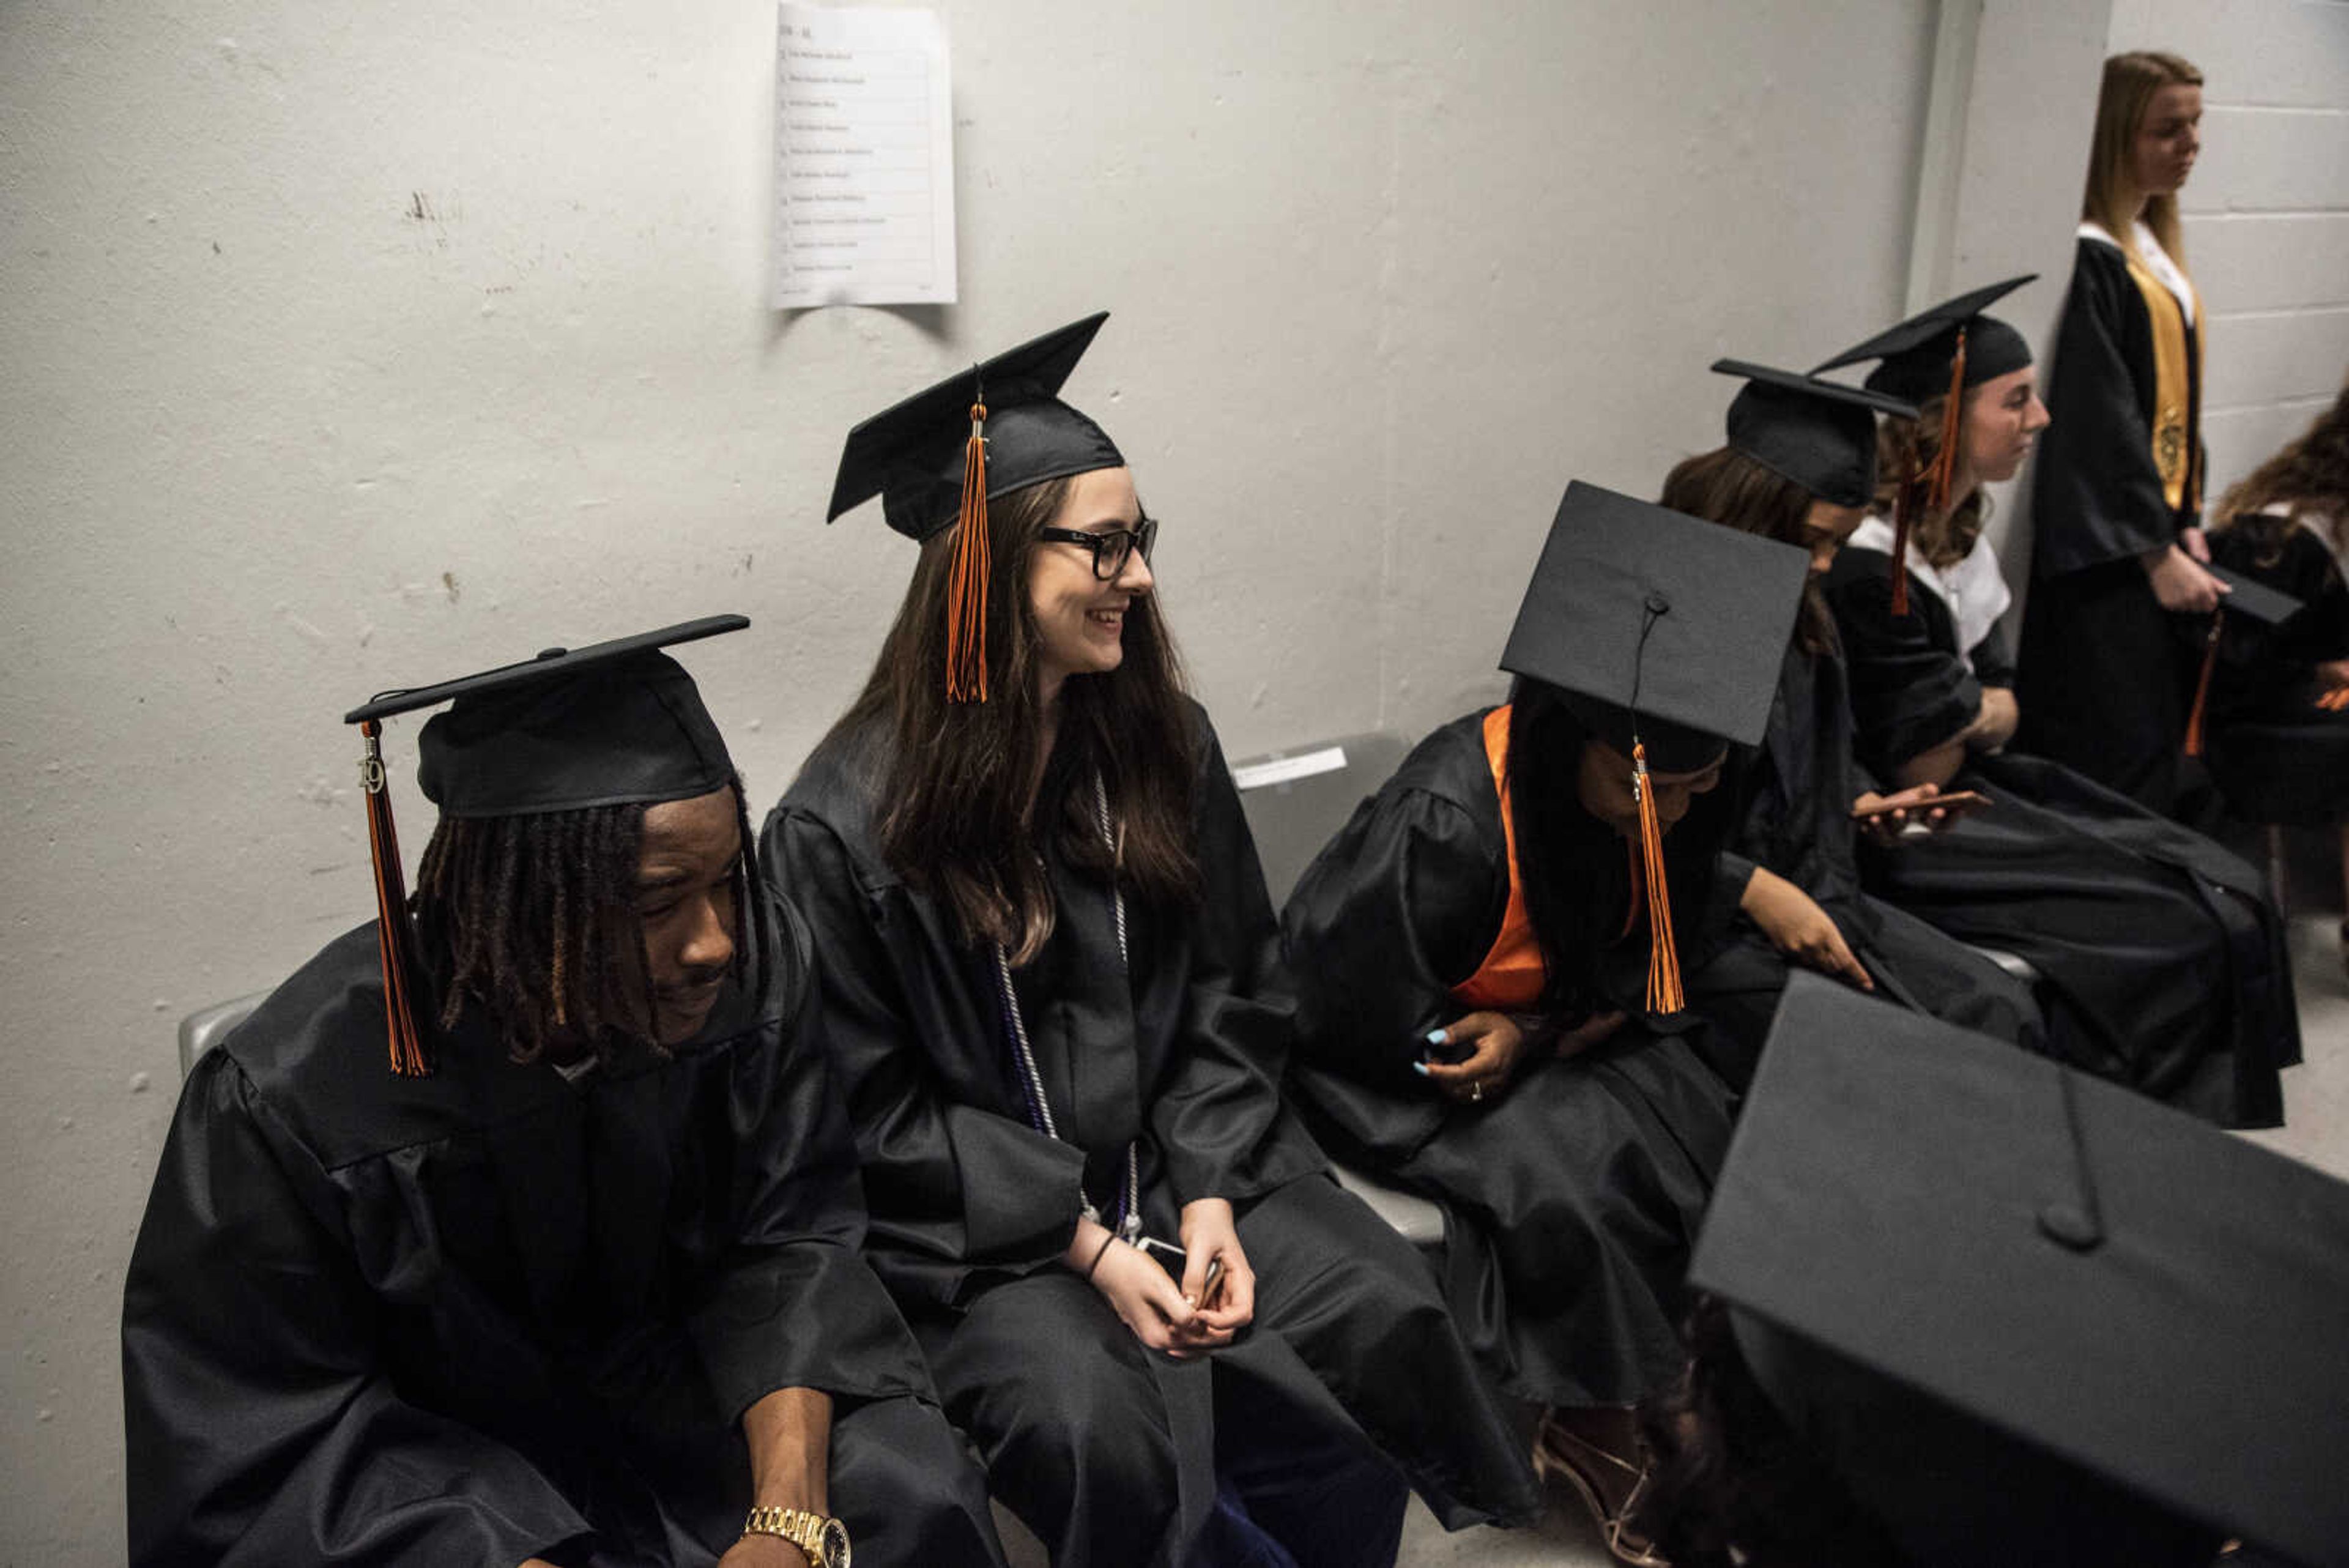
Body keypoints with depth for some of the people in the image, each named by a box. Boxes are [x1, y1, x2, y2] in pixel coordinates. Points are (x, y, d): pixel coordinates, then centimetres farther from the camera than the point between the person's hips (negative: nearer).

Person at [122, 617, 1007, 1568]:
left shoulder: (760, 966, -17)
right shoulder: (288, 1098, -25)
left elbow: (788, 1238, -9)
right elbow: (265, 1442, -17)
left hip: (684, 1392, 2)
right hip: (426, 1455, -1)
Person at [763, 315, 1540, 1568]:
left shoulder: (1162, 739, 3)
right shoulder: (841, 825, -12)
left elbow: (1232, 997, 6)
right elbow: (873, 1111, -8)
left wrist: (1209, 1195, -9)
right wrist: (1084, 1241, -15)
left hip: (1178, 1158, 4)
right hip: (973, 1220, -4)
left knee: (1392, 1317, -17)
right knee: (1098, 1429, -28)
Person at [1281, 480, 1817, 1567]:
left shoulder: (1680, 795, -13)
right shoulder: (1443, 824, -33)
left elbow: (1651, 964, 0)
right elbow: (1335, 999, -22)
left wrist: (1536, 1035, -17)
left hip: (1556, 1035, 6)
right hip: (1390, 1064, -6)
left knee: (1695, 1129, -16)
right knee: (1569, 1177, -26)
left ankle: (1689, 1387, 2)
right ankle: (1591, 1430, -3)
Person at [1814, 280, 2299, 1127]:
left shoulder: (1961, 530, 6)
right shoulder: (1868, 564, -23)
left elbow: (2002, 703, 10)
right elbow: (1922, 767, -17)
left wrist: (1966, 709, -10)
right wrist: (1981, 711, 0)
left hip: (1978, 789, 9)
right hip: (1899, 837, -9)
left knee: (2231, 895, 3)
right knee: (2174, 931, -12)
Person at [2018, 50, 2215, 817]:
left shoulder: (2155, 248, 13)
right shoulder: (2090, 259, -16)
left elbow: (2176, 405, 17)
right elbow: (2101, 421, -20)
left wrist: (2188, 522, 10)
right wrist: (2158, 552, -19)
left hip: (2157, 529, 9)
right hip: (2108, 547, -9)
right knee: (2117, 755, -5)